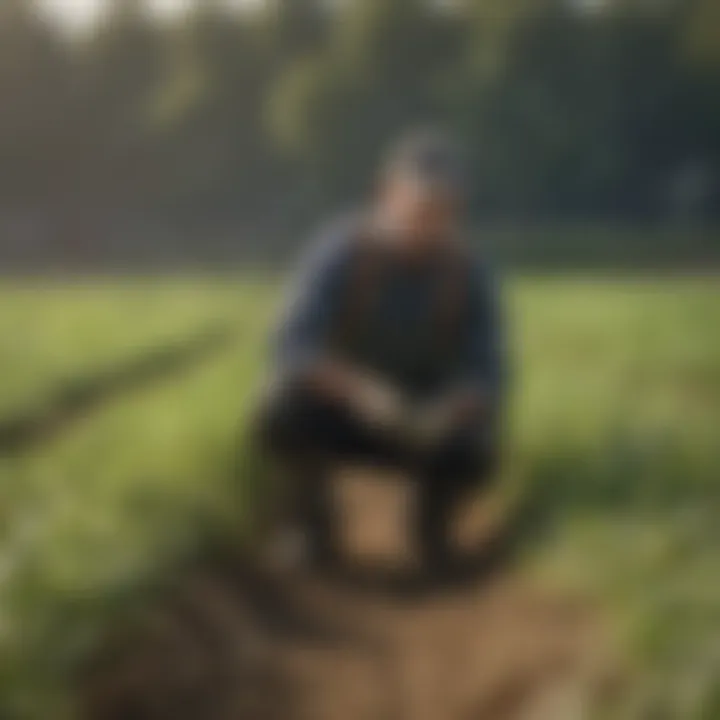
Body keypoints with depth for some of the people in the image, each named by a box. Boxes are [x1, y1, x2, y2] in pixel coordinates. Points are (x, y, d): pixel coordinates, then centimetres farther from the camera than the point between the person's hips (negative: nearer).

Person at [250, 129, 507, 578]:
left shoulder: (470, 275, -17)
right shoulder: (340, 253, -24)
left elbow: (485, 377, -20)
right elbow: (293, 349, -32)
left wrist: (445, 414, -41)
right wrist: (361, 390, -49)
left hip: (423, 422, 1)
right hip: (337, 405, -1)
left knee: (474, 458, -30)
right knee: (282, 420, -34)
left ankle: (433, 512, 6)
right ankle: (315, 511, -3)